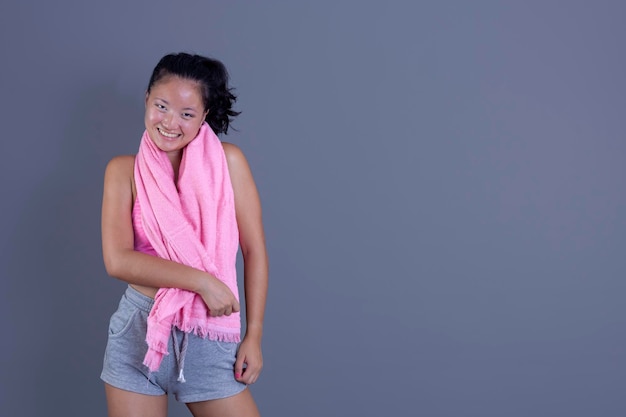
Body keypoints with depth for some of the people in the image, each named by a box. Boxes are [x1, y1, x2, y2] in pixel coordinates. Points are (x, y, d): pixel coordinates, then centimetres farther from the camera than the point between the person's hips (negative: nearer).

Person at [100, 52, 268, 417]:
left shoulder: (227, 161, -3)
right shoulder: (125, 170, -1)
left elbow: (254, 250, -1)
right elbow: (117, 260, -12)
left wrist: (254, 335, -3)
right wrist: (201, 281, -17)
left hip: (209, 337, 0)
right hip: (138, 332, 1)